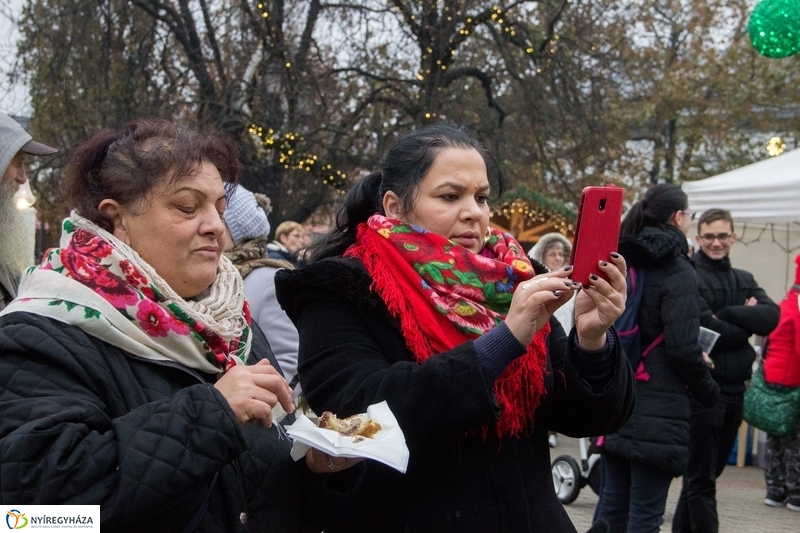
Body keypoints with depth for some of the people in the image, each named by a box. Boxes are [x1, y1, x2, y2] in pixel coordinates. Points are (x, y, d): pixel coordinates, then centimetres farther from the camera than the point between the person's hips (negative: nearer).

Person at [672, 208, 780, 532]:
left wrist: (727, 315, -13)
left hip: (735, 390, 7)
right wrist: (746, 321, -5)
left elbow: (771, 317, -2)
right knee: (701, 479, -2)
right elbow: (706, 332, -19)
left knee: (708, 472, 14)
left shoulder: (745, 281, 14)